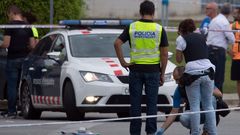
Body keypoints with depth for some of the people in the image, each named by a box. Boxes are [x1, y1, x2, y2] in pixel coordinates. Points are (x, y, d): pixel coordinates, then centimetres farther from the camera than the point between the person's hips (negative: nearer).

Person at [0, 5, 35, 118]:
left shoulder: (10, 26, -10)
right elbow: (32, 45, 8)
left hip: (13, 59, -5)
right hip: (25, 58, 5)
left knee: (12, 86, -2)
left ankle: (11, 111, -2)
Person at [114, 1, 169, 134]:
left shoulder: (132, 27, 0)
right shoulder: (159, 29, -2)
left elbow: (117, 43, -9)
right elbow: (164, 54, -2)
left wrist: (123, 62, -2)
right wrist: (162, 74, 4)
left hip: (136, 69, 1)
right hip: (153, 70, -1)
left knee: (135, 104, 5)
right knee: (152, 103, 4)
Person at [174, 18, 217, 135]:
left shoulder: (181, 39, 3)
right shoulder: (201, 37, 18)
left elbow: (178, 60, 4)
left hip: (193, 73, -4)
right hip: (207, 71, 4)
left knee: (194, 106, -1)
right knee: (208, 105, 9)